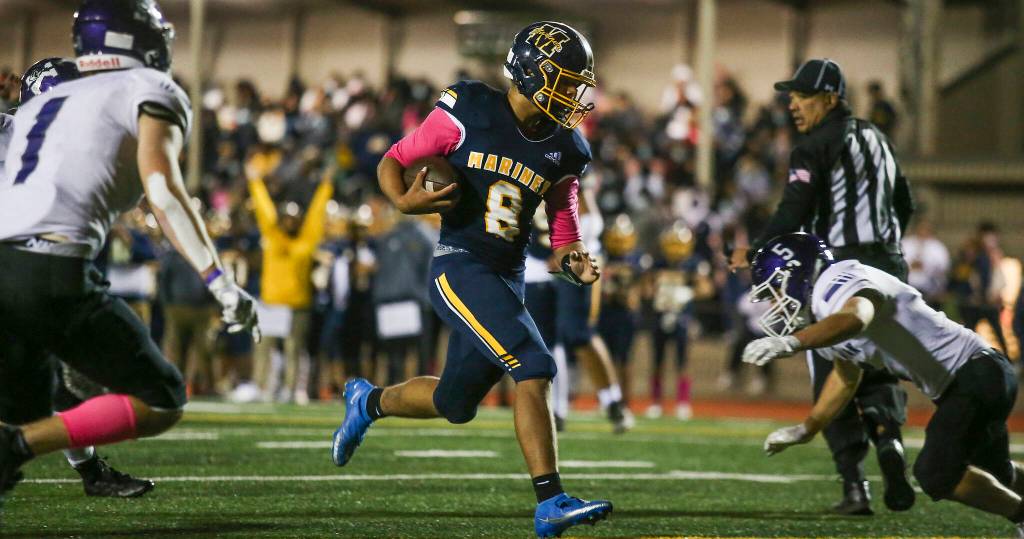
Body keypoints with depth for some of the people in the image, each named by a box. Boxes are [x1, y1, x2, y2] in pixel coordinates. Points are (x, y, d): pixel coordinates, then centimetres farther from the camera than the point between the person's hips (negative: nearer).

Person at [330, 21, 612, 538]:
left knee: (455, 404, 17)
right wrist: (405, 200, -22)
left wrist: (574, 263, -10)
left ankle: (368, 401, 47)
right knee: (533, 368, -22)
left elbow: (563, 237, 13)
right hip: (459, 267, -7)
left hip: (507, 278, 7)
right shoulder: (468, 113, -8)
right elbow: (391, 163, -1)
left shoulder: (565, 151, 7)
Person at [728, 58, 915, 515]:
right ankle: (889, 439, -12)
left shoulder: (815, 149, -9)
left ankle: (854, 483, -7)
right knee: (878, 373, 16)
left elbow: (792, 217, -15)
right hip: (888, 265, 6)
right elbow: (905, 205, 21)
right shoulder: (876, 139, 15)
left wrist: (754, 253, -1)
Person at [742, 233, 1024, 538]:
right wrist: (807, 429, 27)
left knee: (935, 474, -18)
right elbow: (847, 375, 28)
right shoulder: (822, 312, 11)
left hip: (976, 374, -11)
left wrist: (791, 343, -58)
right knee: (992, 473, 26)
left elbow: (854, 318, -44)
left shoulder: (839, 283, -20)